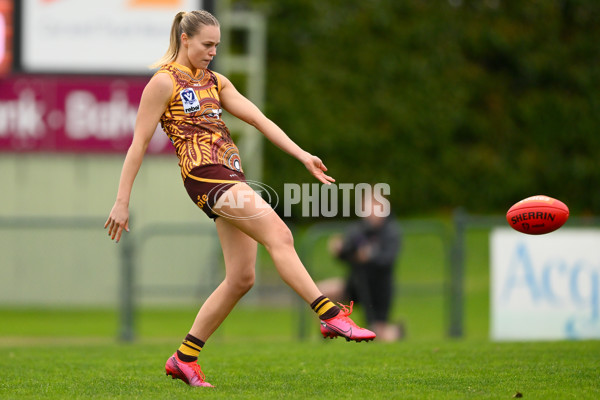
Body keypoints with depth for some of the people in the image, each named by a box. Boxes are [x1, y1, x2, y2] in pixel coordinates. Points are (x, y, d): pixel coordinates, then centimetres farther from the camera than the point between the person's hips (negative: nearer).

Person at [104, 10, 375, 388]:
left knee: (242, 277, 4)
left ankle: (185, 358, 11)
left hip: (232, 177, 8)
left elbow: (260, 120, 15)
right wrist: (122, 202, -5)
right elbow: (139, 144, -2)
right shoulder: (164, 82, -1)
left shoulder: (216, 82, 21)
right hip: (205, 174, -8)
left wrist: (303, 155, 3)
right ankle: (331, 315, -29)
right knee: (279, 234, -22)